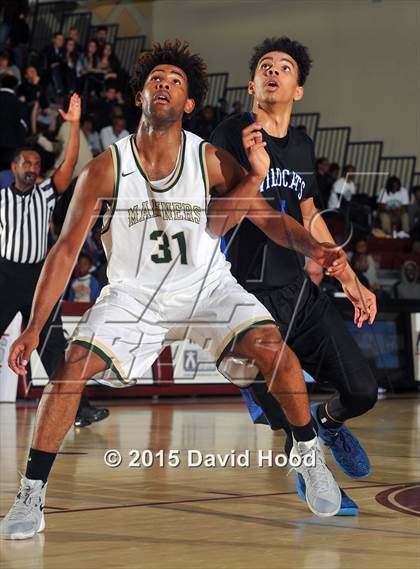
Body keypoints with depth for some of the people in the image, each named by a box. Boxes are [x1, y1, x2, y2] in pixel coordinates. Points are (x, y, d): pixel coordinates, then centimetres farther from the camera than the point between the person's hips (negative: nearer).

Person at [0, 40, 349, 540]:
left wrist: (314, 248, -31)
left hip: (208, 288, 0)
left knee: (272, 348, -22)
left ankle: (308, 454, 3)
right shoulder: (105, 169, -16)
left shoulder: (212, 161, -14)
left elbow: (269, 219, -10)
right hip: (134, 293, 0)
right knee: (70, 368, -18)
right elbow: (65, 250, -12)